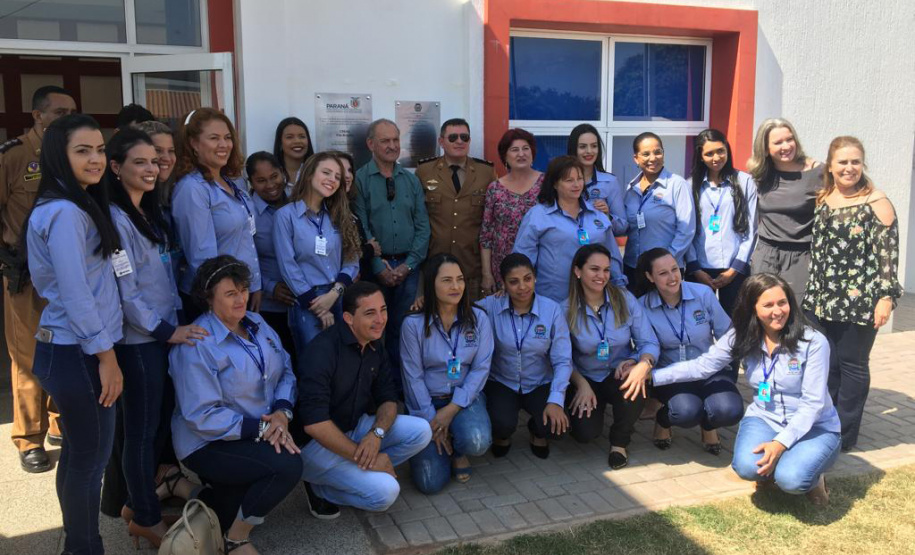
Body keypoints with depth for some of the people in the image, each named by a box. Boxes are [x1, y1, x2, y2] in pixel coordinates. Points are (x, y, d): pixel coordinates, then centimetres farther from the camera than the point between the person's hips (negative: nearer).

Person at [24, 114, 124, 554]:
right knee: (91, 455, 2)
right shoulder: (66, 213, -19)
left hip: (68, 349, 10)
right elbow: (76, 294, -22)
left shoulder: (72, 206, 12)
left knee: (77, 451, 19)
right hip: (77, 354, -10)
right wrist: (106, 357, -16)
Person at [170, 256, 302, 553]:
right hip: (210, 444, -8)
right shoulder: (195, 345, -20)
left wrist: (282, 413, -17)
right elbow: (202, 417, -23)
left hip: (259, 435, 8)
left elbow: (285, 371, 2)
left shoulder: (256, 323, 4)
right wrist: (260, 428, -26)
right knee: (288, 465, -25)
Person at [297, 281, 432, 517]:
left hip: (356, 427, 8)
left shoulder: (374, 345, 0)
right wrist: (365, 457, -25)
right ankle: (320, 489, 1)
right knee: (385, 491, -23)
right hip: (317, 443, -8)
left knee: (421, 431, -10)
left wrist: (376, 433, -19)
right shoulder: (324, 350, -25)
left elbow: (388, 399, 3)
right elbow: (314, 423, -30)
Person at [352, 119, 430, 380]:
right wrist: (380, 268, -11)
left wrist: (409, 264, -4)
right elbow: (360, 229, -8)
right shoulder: (359, 180, -3)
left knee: (402, 329, 9)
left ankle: (400, 383, 21)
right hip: (375, 267, -3)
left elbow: (422, 226, 6)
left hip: (408, 267, 3)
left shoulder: (412, 180, 9)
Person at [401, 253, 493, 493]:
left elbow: (481, 368, -7)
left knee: (476, 441, -33)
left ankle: (458, 451, 8)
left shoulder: (478, 318, -5)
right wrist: (431, 419, -11)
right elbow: (413, 377, -8)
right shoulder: (413, 324, -10)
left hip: (465, 398, 1)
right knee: (430, 482, -12)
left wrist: (453, 408, -15)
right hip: (427, 401, 0)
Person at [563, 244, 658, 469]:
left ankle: (619, 442, -4)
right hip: (586, 380, 0)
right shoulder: (566, 310, -10)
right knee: (586, 432, -24)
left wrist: (642, 364, -30)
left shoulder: (625, 299, -8)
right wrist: (582, 384, -20)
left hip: (620, 374, 1)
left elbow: (650, 343, -8)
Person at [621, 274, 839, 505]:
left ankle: (811, 475, 6)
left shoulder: (813, 342, -17)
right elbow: (702, 366, -4)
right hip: (764, 418, 2)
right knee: (747, 466, -29)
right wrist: (650, 374, -13)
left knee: (790, 479, -31)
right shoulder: (742, 337, -6)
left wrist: (781, 443, -28)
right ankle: (769, 467, 8)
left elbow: (813, 403, -16)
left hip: (814, 427, -2)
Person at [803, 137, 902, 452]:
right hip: (824, 299, 5)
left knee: (852, 364, 5)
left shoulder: (876, 203, -7)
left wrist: (886, 296, -15)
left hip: (860, 300, -5)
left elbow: (888, 253, -10)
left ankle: (844, 435, 15)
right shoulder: (822, 200, 9)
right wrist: (814, 294, 17)